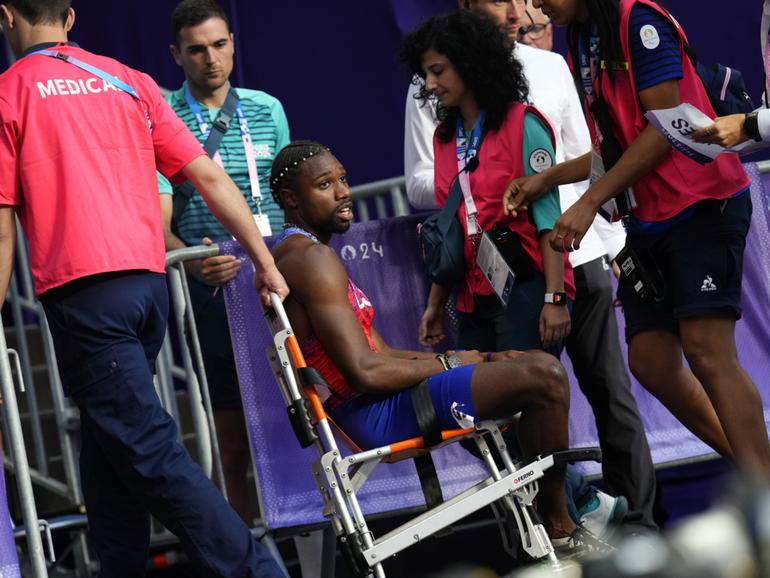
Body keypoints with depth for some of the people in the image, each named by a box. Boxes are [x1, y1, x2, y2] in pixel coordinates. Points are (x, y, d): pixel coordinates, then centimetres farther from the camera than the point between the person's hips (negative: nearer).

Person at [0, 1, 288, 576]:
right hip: (149, 281, 6)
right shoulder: (129, 81, 16)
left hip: (83, 291, -6)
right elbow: (210, 176, 11)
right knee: (106, 449, 18)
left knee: (147, 451, -8)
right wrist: (265, 262, 14)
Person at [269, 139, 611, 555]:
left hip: (372, 412, 11)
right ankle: (558, 529, -4)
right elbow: (365, 372, -23)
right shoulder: (312, 258, -15)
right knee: (543, 378, -18)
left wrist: (480, 357, 6)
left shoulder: (292, 255, 19)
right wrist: (450, 364, -8)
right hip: (377, 414, -11)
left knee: (541, 366, 17)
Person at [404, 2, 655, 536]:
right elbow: (420, 184, -2)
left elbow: (585, 161, 17)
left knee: (611, 391, 4)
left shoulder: (550, 67, 13)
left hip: (578, 252, 3)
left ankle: (639, 520, 10)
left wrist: (611, 242, 11)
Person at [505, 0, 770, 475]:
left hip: (702, 204, -9)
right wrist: (546, 180, 11)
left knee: (706, 351, -18)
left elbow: (665, 126, -16)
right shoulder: (583, 45, 16)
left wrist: (591, 201, -17)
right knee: (651, 362, 2)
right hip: (649, 219, 9)